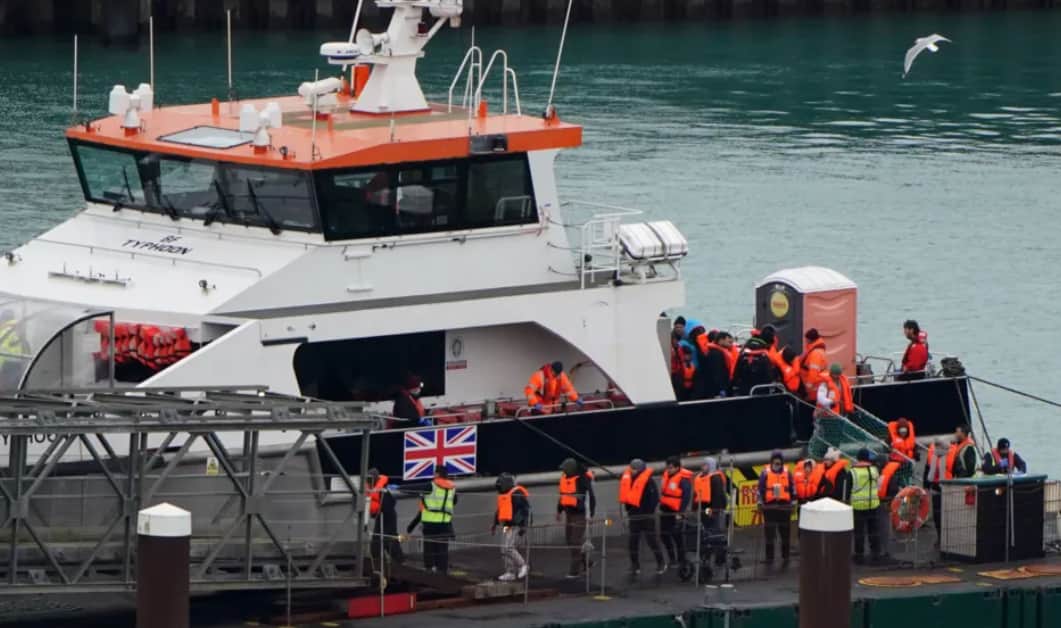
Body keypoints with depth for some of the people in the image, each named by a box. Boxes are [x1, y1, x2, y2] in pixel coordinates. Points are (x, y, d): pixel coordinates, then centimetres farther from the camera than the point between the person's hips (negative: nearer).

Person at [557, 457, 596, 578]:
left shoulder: (583, 479, -17)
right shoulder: (565, 477, 7)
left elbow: (590, 497, -16)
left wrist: (590, 515, -17)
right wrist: (559, 511, 24)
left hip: (580, 515, -8)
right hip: (569, 513, 8)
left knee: (576, 542, -7)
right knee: (569, 540, 12)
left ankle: (575, 570, -3)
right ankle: (586, 562, 30)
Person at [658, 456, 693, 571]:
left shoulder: (684, 480, -18)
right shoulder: (666, 474, 7)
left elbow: (686, 497, -17)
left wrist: (680, 512, -18)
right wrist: (661, 506, 18)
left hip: (676, 512, -8)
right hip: (665, 510, 8)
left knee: (676, 536, -3)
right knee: (664, 534, 13)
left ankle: (681, 561, 8)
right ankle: (672, 559, 26)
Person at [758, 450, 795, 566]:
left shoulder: (787, 473, 4)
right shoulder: (765, 473, 0)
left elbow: (792, 489, 10)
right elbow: (761, 489, 1)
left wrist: (793, 503, 8)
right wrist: (761, 504, -3)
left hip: (784, 507, 1)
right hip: (769, 507, -1)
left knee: (785, 533, 5)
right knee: (769, 533, 3)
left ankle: (785, 557, 13)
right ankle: (769, 557, 10)